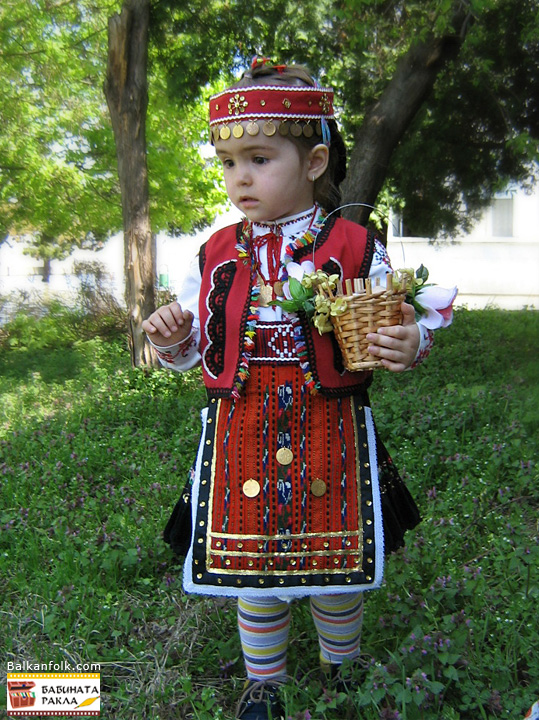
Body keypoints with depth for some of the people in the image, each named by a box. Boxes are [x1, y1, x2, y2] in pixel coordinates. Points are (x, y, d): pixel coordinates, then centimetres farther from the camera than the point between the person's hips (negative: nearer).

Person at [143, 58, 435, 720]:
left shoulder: (355, 249, -5)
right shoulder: (216, 254, 4)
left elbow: (396, 332, 0)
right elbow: (192, 352, 11)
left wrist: (409, 345, -22)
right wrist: (172, 339, -11)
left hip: (329, 431, -1)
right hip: (242, 434, 2)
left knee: (335, 567, 15)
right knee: (253, 567, 14)